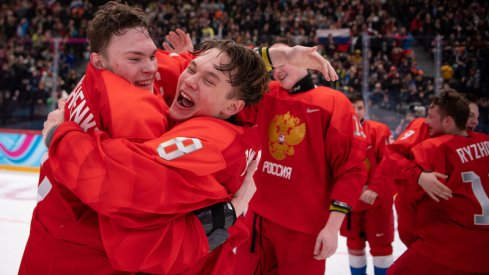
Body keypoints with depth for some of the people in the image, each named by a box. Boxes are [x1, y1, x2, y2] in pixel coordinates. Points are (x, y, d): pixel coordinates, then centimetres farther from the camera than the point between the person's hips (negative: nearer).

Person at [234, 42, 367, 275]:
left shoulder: (333, 102, -7)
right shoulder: (266, 96, 6)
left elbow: (351, 169, -10)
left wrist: (333, 225, -15)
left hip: (305, 226, -4)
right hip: (258, 216, 5)